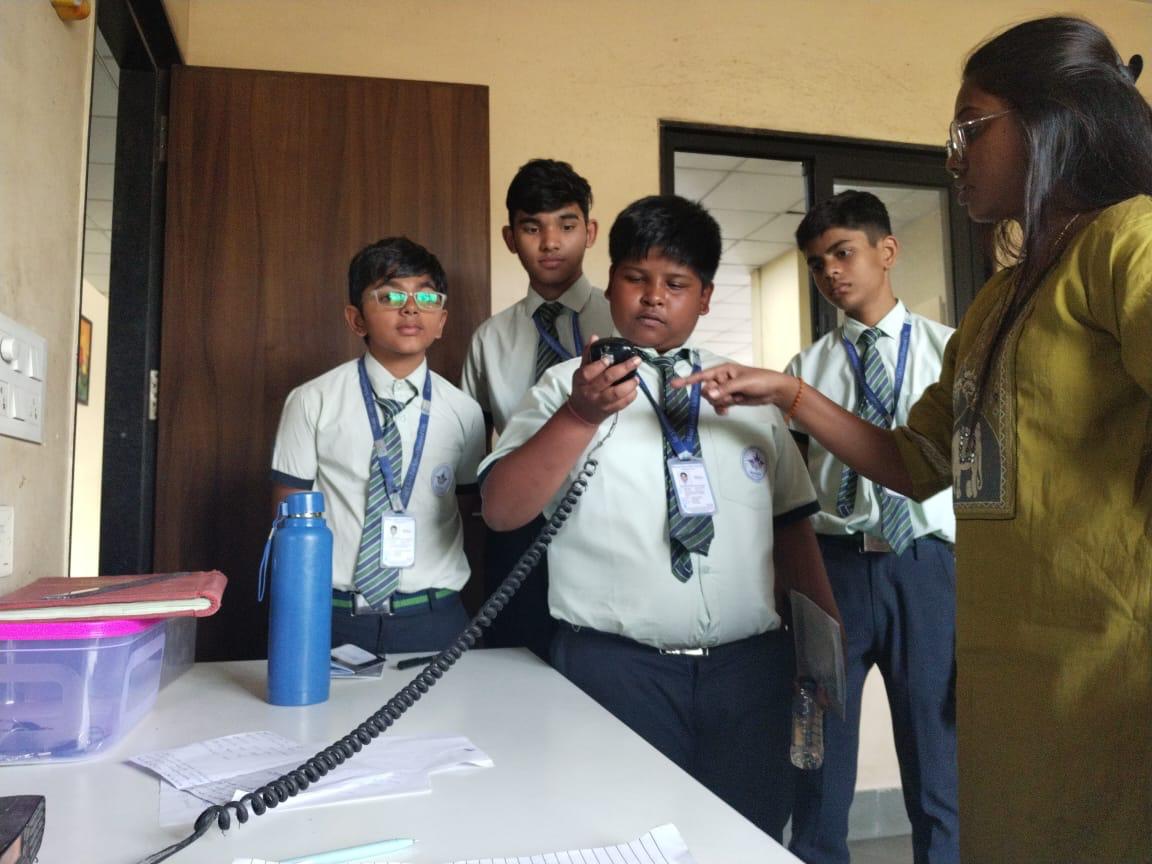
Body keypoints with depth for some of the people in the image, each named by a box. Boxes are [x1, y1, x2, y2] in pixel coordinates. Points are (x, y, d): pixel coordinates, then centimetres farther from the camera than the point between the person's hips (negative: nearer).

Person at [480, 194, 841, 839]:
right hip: (616, 667, -3)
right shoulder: (567, 386, 0)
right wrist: (582, 415, -22)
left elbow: (791, 522, 13)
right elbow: (502, 511, -9)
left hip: (751, 665, 4)